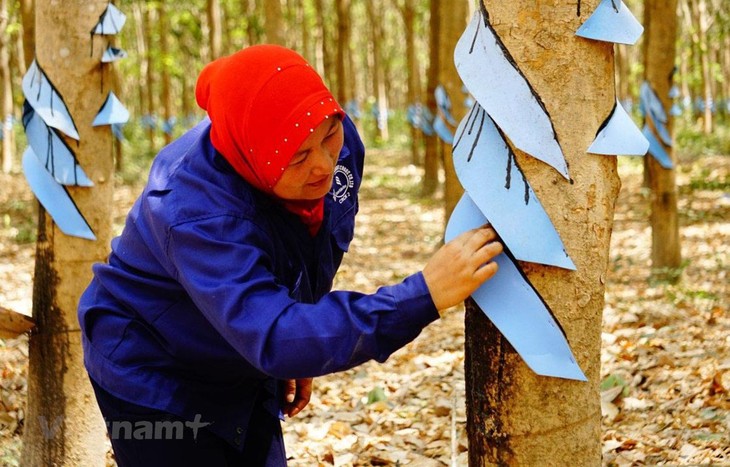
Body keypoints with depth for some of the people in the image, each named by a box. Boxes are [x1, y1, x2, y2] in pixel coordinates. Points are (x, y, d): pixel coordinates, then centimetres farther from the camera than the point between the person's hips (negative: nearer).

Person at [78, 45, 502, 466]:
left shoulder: (336, 141, -16)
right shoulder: (198, 213, -37)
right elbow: (274, 338, -46)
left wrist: (298, 355, 7)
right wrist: (422, 298, -51)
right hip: (151, 381, -6)